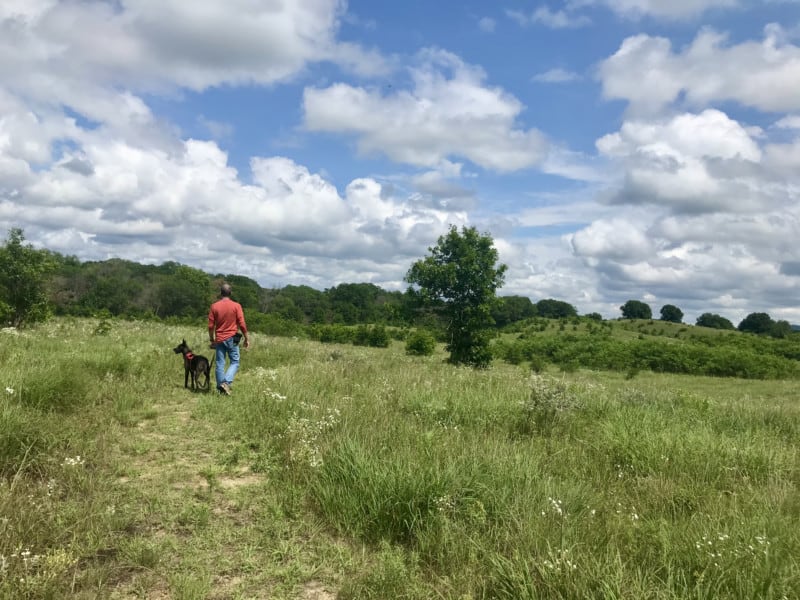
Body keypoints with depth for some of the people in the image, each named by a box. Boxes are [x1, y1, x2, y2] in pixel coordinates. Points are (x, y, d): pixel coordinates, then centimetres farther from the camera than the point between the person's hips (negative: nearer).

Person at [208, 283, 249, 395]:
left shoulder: (214, 306, 0)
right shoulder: (236, 306, -6)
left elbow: (211, 326, 1)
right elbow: (242, 324, -7)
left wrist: (212, 340, 13)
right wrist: (246, 338, 3)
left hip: (219, 339, 2)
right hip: (232, 338, -2)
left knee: (220, 364, 8)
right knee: (234, 362, 6)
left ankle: (220, 387, 10)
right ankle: (226, 382, -13)